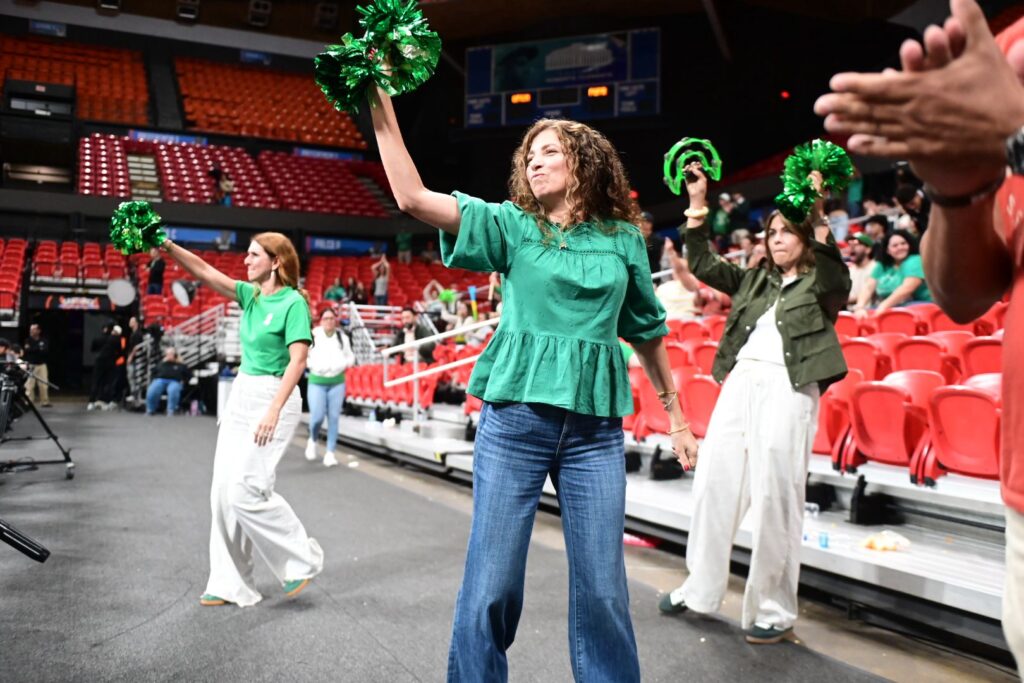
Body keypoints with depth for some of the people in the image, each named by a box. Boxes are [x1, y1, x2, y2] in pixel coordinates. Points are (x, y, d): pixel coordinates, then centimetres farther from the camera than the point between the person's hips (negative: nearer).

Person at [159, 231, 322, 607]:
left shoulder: (293, 303, -12)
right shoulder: (251, 295, 10)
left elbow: (297, 361, -19)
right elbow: (205, 272, 5)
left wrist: (274, 411, -27)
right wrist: (168, 247, -8)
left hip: (273, 398, -8)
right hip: (240, 394, 8)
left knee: (246, 491, -12)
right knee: (223, 491, 6)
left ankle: (301, 559, 8)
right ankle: (231, 583, 15)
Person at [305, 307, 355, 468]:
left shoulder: (342, 337, 6)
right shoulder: (312, 335, -5)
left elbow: (350, 357, 16)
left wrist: (345, 365, -4)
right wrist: (310, 364, -11)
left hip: (337, 381, 3)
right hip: (317, 381, -2)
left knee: (334, 417, -1)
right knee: (317, 417, -9)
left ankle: (330, 452, 8)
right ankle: (313, 440, 24)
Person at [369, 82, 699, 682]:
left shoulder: (624, 239, 9)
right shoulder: (513, 225, 5)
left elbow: (648, 332, 16)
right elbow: (413, 197, -5)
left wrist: (676, 416, 18)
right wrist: (383, 110, -11)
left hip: (596, 428, 1)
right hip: (515, 418, -1)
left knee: (602, 588, 5)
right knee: (492, 582, 3)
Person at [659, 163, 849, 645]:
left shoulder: (824, 282, 8)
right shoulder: (755, 280, 21)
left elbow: (834, 271, -14)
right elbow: (703, 266, 19)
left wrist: (818, 213, -21)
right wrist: (697, 204, 11)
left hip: (788, 388, -5)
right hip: (740, 382, 5)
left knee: (775, 497, -5)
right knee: (713, 484, 6)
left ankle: (774, 612, 9)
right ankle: (700, 590, 21)